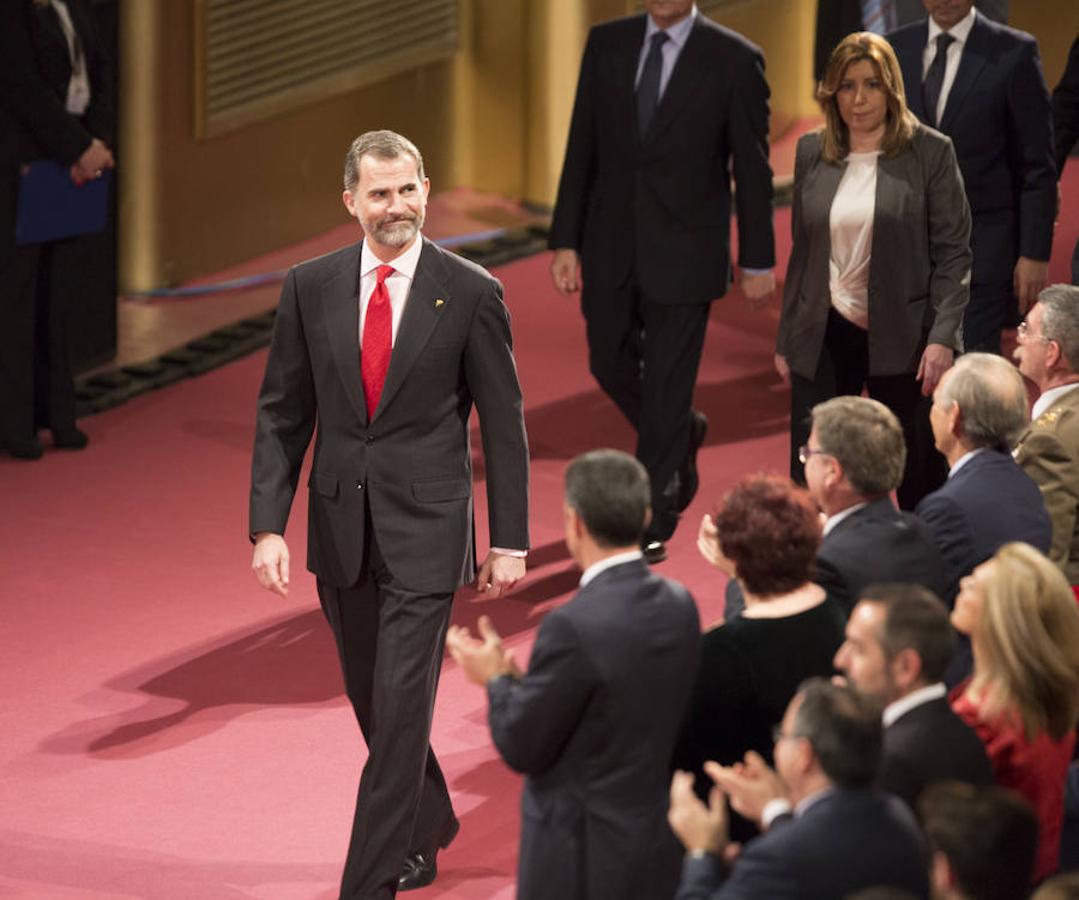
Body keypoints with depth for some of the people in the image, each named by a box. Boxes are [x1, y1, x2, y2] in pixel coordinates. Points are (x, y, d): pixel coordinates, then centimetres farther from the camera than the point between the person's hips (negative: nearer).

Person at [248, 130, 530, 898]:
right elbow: (283, 415, 4)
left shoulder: (471, 294, -6)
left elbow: (503, 425, -2)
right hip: (341, 527, 4)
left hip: (426, 528, -4)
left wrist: (510, 541, -3)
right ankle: (428, 828, 41)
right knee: (373, 703, 17)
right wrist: (269, 525, -4)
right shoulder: (311, 288, 1)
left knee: (400, 712, -7)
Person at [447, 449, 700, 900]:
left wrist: (498, 679, 3)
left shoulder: (576, 626, -23)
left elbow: (522, 749, -14)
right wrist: (529, 677, 13)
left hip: (584, 861, -7)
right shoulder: (678, 604, 0)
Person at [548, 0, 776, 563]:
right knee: (611, 368, 15)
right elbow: (581, 150, 5)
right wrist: (566, 242, 1)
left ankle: (652, 528, 9)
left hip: (683, 255, -4)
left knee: (666, 387, 0)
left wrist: (757, 261, -2)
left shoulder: (733, 60, -9)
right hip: (612, 248, 4)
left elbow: (752, 168, -4)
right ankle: (681, 434, 44)